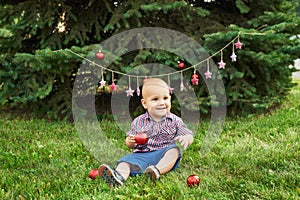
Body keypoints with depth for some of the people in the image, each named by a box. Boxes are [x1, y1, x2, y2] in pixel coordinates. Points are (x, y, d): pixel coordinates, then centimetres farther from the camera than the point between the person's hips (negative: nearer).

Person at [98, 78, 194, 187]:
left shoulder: (175, 121, 4)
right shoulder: (138, 122, 7)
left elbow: (189, 135, 3)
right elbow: (128, 141, 12)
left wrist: (186, 139, -23)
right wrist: (130, 142, -13)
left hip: (163, 156, 0)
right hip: (141, 155, 0)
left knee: (174, 150, -27)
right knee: (126, 161, -24)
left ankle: (158, 170, -47)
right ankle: (119, 176, -54)